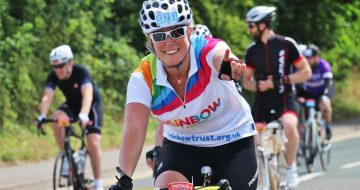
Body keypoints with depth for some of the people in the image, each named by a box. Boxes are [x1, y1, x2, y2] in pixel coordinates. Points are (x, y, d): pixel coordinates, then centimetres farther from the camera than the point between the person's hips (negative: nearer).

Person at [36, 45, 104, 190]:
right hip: (72, 105, 4)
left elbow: (87, 94, -46)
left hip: (91, 105, -4)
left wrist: (83, 115, -63)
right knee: (57, 118, -30)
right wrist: (42, 116, -49)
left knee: (93, 143, -17)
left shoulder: (81, 72, -32)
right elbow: (47, 96, -30)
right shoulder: (53, 76, -20)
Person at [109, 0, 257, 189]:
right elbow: (134, 131, -30)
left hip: (233, 142, -1)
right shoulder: (143, 78, -20)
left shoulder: (207, 50, -26)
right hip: (181, 145, 1)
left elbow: (220, 54, -51)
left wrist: (229, 65, -77)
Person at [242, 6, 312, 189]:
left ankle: (291, 167, -15)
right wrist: (257, 85, -9)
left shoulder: (286, 44, -6)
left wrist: (280, 81, -15)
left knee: (289, 125, -35)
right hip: (262, 101, 5)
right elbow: (246, 80, 15)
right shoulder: (252, 50, 6)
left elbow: (306, 71, -4)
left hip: (284, 99, -4)